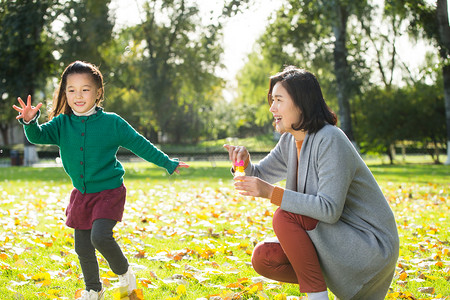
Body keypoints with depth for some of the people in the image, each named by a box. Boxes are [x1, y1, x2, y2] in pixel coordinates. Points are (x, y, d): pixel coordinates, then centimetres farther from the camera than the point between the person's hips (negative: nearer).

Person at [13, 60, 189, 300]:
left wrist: (168, 163, 3)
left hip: (109, 192, -4)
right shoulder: (62, 124, -1)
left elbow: (139, 144, -1)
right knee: (82, 248, 9)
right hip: (81, 195, 4)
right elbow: (38, 136, -13)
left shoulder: (112, 122, -8)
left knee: (100, 237, -23)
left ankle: (124, 271, 6)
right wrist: (29, 121, -36)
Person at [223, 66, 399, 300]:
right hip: (334, 240, 8)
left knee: (285, 217, -24)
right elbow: (260, 175, 16)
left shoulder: (330, 141, -22)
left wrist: (271, 192, -30)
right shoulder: (290, 141, 5)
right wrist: (244, 161, -7)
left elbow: (330, 209, -29)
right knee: (263, 258, -7)